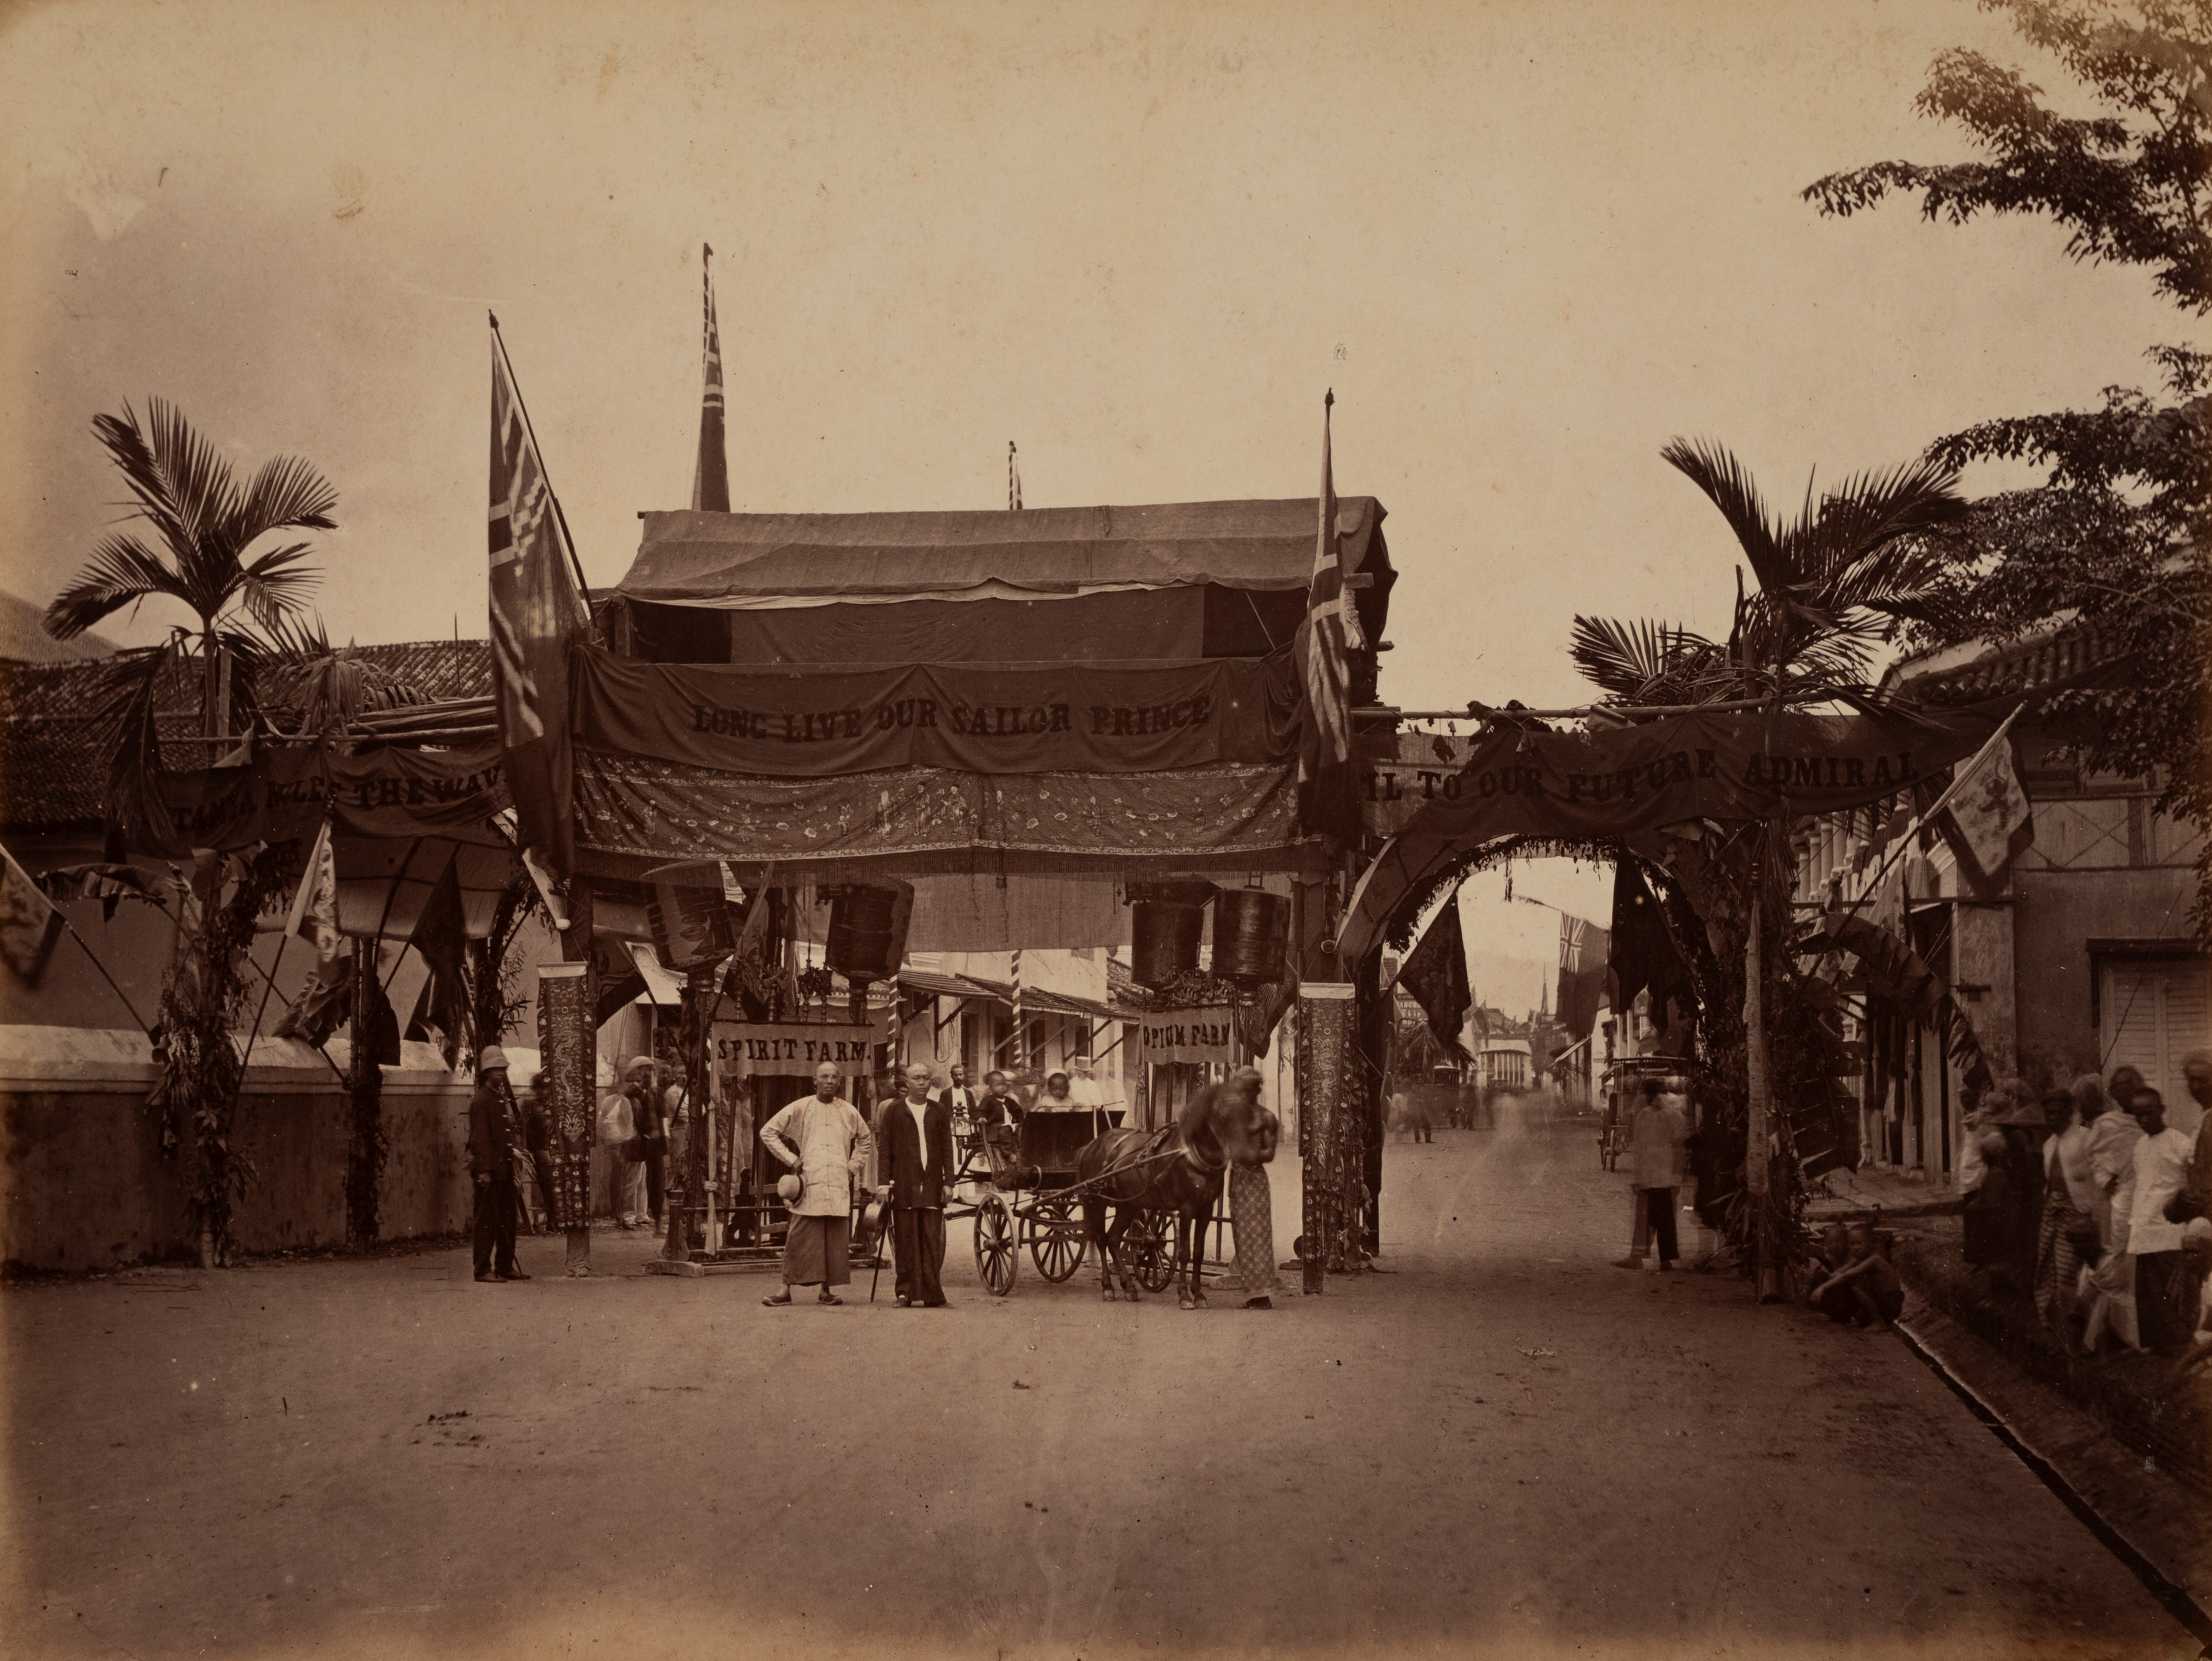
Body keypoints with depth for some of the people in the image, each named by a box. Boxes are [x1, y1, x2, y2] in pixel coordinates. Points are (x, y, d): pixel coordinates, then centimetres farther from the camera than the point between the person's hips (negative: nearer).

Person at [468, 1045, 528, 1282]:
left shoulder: (504, 1098, 17)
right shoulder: (481, 1100, -11)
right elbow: (479, 1138, -16)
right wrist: (484, 1170, -21)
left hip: (505, 1168, 9)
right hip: (490, 1169, -9)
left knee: (507, 1219, 11)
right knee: (487, 1220, -6)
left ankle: (506, 1267, 18)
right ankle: (483, 1269, -3)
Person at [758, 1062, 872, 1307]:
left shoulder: (849, 1112, 11)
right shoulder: (800, 1108, 3)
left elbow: (864, 1139, 29)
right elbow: (768, 1132, 7)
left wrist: (854, 1166, 16)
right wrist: (791, 1159, 1)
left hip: (839, 1186, 3)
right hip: (809, 1184, -3)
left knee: (836, 1239, 2)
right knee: (800, 1238, -6)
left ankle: (827, 1290, 9)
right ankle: (787, 1289, -2)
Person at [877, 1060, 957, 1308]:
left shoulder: (939, 1111, 12)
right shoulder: (893, 1111, 7)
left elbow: (947, 1149, 11)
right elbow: (886, 1150, 5)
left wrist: (948, 1181, 3)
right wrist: (885, 1183, -2)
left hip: (932, 1185, 1)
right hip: (904, 1184, -1)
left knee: (932, 1241, -2)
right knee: (906, 1240, -1)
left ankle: (932, 1294, -1)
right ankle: (907, 1293, 3)